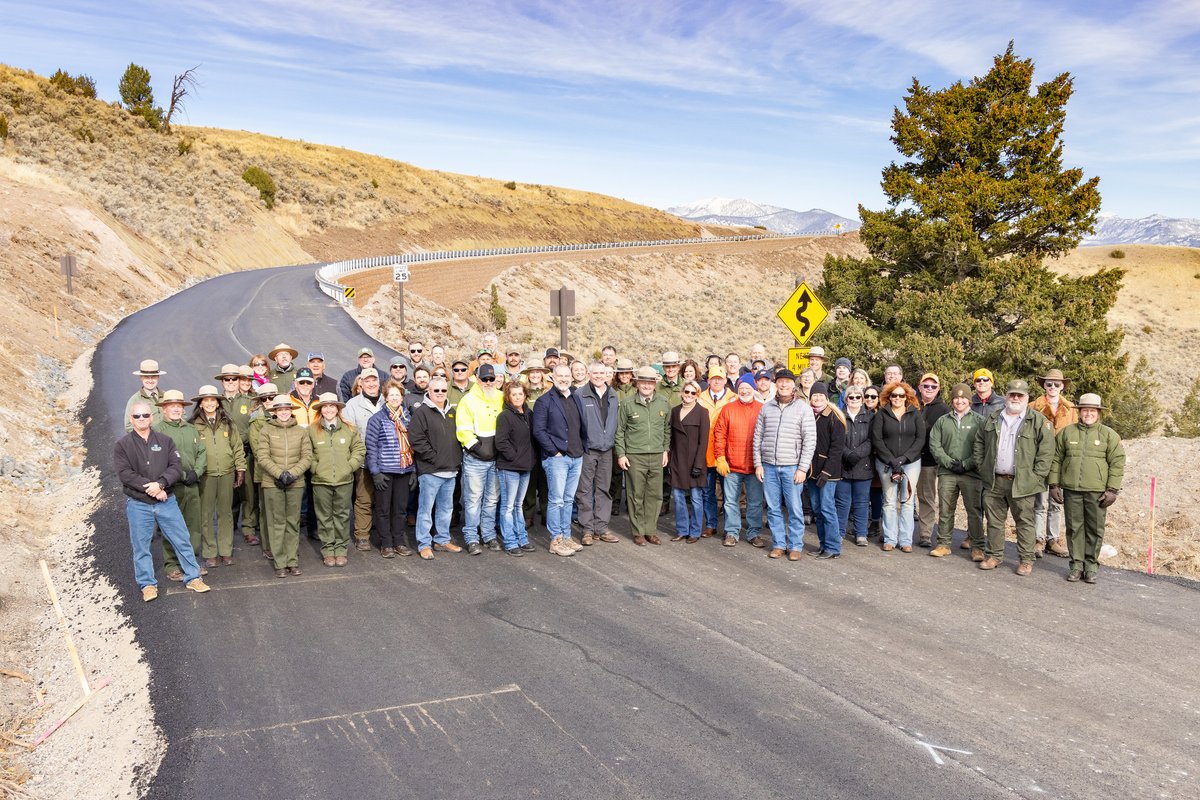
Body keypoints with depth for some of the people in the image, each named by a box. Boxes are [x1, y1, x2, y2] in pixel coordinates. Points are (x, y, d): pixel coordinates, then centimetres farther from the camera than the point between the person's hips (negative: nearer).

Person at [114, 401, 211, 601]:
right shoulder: (121, 445, -1)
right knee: (141, 546, 7)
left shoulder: (165, 440, 4)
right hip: (138, 504, -1)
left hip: (167, 501, 2)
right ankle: (147, 584, 21)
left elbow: (176, 467, -4)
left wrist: (160, 483, -21)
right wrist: (150, 488, -19)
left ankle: (193, 578, 17)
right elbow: (125, 474, -12)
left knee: (182, 541, 5)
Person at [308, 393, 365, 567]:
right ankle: (327, 550, 14)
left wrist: (350, 466, -2)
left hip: (344, 481, 1)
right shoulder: (312, 430, 0)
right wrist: (315, 467, -4)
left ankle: (341, 549, 16)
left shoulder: (349, 429, 4)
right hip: (321, 481, -1)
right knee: (325, 517, 5)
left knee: (342, 516, 7)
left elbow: (360, 449, 7)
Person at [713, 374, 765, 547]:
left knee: (755, 502, 8)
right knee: (731, 501, 8)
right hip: (732, 466, 0)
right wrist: (720, 459, -6)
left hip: (755, 466, 0)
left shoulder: (763, 410, 3)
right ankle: (732, 532, 19)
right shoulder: (728, 409, 2)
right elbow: (719, 435, 0)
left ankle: (754, 533, 20)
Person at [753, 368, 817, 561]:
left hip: (792, 467, -3)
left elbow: (810, 441, -5)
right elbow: (758, 437, 10)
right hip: (769, 466, 3)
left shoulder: (803, 408, -1)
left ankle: (795, 546, 12)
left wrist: (802, 468, -10)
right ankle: (778, 544, 19)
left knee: (795, 509, 0)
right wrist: (758, 464, 3)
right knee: (773, 509, 8)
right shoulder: (766, 408, 9)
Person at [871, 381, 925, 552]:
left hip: (911, 463, 1)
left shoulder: (915, 414, 6)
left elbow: (920, 439, -1)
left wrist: (904, 458, -12)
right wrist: (891, 460, -13)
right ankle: (890, 539, 8)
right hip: (886, 463, 0)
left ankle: (906, 540, 7)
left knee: (907, 501, 1)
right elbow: (876, 439, -4)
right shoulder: (881, 414, 3)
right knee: (889, 501, 2)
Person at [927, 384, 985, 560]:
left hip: (971, 473, -2)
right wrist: (949, 462, -8)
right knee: (945, 510, 7)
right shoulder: (942, 421, 12)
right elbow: (934, 445, 5)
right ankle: (944, 544, 16)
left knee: (975, 511, 0)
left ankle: (977, 547, 8)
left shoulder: (979, 421, 4)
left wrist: (966, 464, -12)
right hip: (946, 473, 2)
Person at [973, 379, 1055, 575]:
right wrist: (982, 468, 9)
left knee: (1024, 522, 3)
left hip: (1022, 483, -4)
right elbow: (979, 444, 19)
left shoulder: (1039, 422, -2)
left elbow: (1046, 452, -7)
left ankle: (1026, 560, 12)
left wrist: (1036, 476, -11)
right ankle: (994, 555, 22)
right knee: (994, 520, 10)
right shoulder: (992, 420, 12)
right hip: (994, 481, 4)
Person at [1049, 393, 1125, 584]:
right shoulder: (1066, 432, 7)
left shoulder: (1109, 435, 3)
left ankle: (1091, 566, 16)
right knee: (1074, 528, 6)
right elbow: (1056, 459, 10)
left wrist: (1112, 489, -6)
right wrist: (1054, 484, 5)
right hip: (1071, 490, 1)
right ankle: (1077, 564, 15)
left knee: (1095, 530, 5)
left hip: (1097, 492, -1)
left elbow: (1117, 463, 1)